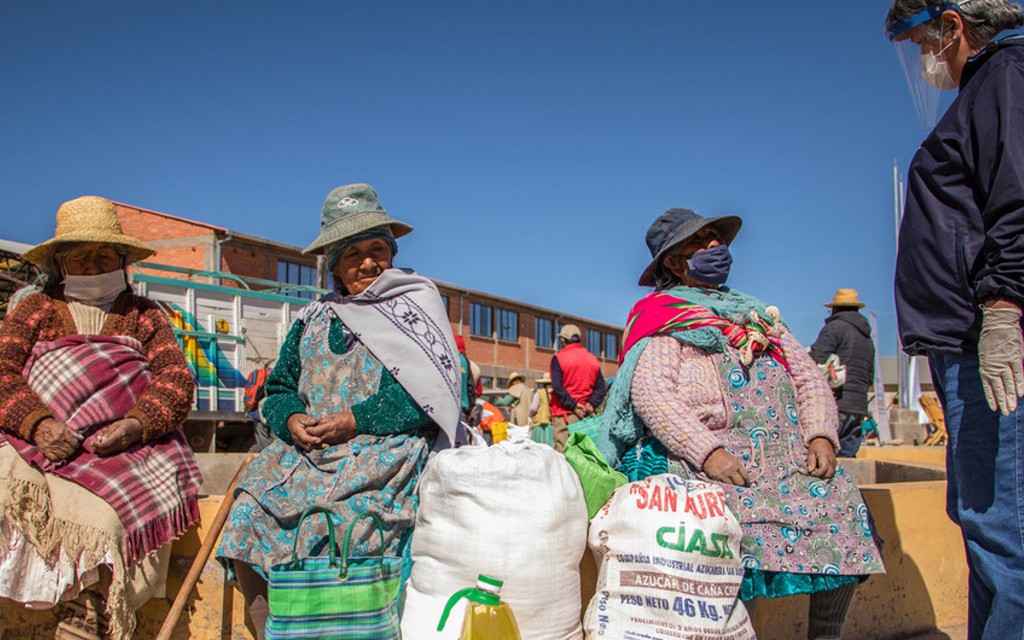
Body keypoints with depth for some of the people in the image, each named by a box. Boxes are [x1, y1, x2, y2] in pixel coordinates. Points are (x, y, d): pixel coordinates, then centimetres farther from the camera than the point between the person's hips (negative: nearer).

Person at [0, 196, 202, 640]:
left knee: (97, 518, -30)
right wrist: (37, 423, -17)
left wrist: (134, 426, -16)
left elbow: (177, 379, 4)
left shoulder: (145, 315, 19)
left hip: (124, 451, -1)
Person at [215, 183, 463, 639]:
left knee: (330, 526, -28)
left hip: (388, 449, -5)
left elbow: (427, 395, -8)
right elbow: (279, 388, 17)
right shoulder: (313, 320, 19)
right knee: (248, 515, -15)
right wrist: (292, 420, -6)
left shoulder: (417, 306, 4)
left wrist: (353, 422, -14)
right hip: (309, 452, 5)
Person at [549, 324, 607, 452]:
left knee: (562, 450, -7)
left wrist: (573, 406, -11)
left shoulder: (559, 358, -3)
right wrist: (591, 403, -2)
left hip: (564, 413, -5)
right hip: (586, 413, 5)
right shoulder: (592, 359, 13)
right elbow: (601, 387, 8)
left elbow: (557, 387, -13)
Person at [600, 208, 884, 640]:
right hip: (700, 457, -5)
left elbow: (809, 379, 19)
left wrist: (821, 436, -1)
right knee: (739, 513, -32)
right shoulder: (662, 317, 7)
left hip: (787, 456, 6)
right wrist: (707, 452, -21)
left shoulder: (760, 316, 26)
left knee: (840, 501, -16)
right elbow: (649, 391, -9)